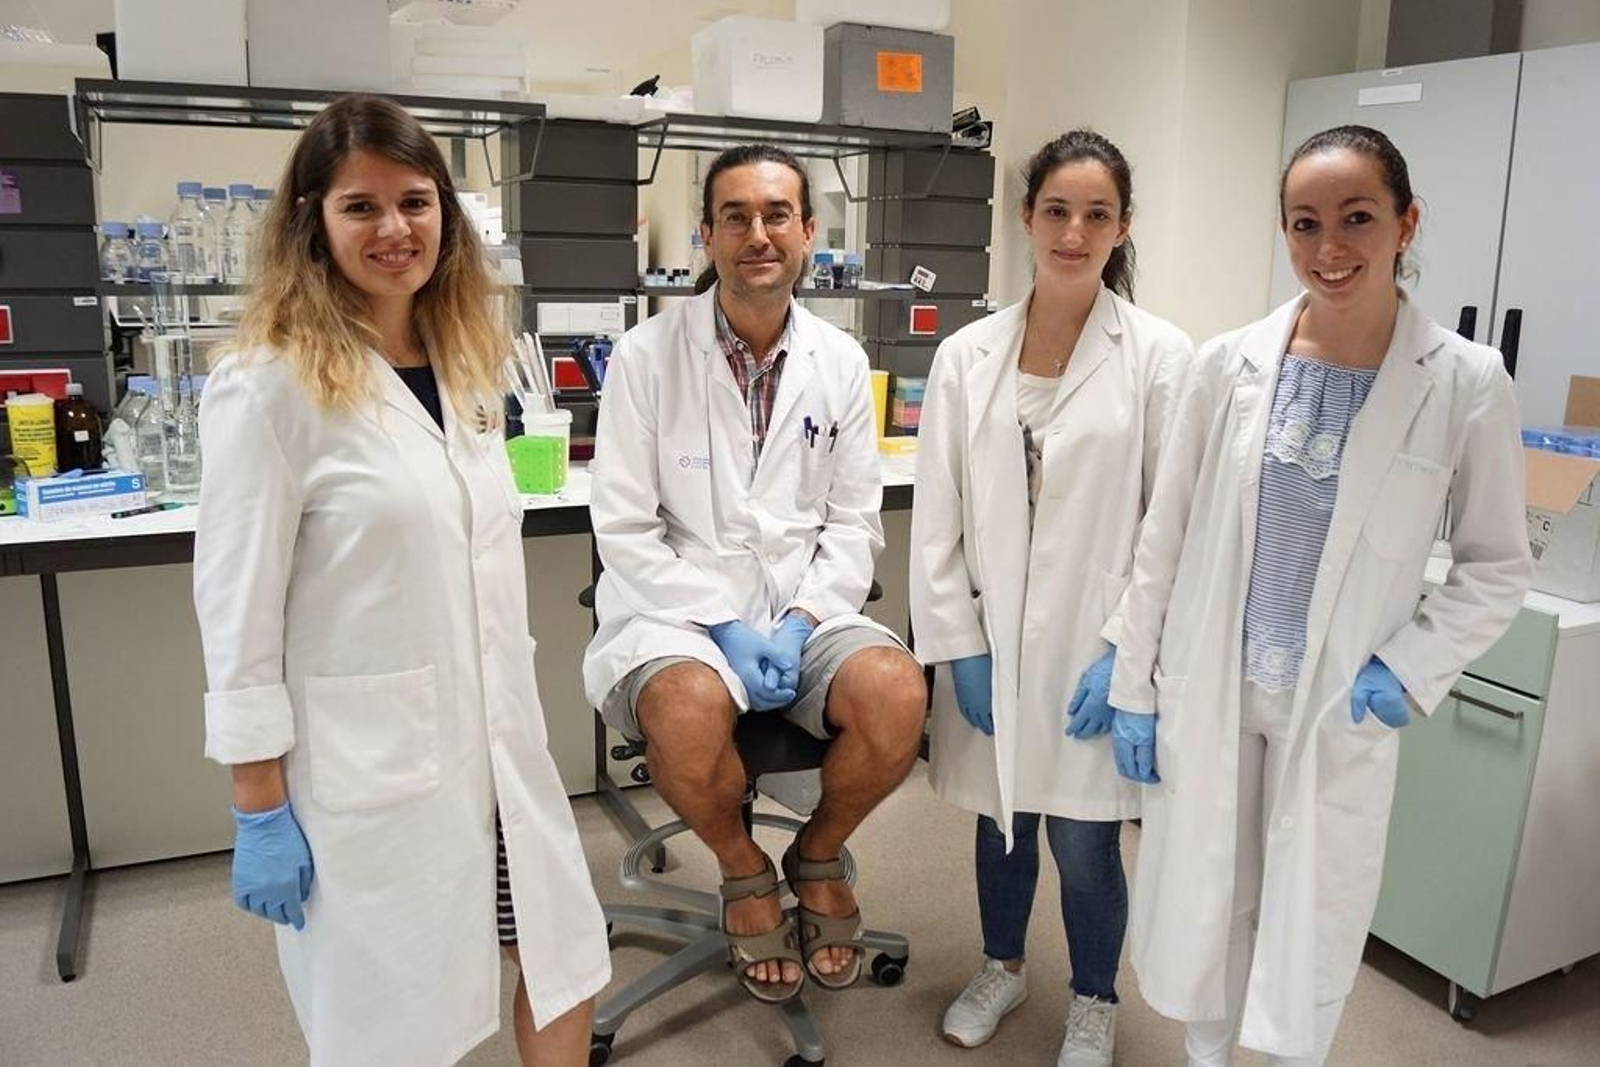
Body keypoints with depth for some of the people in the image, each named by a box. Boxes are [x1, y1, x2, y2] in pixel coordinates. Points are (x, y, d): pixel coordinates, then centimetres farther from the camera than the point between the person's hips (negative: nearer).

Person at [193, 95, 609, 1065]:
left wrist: (513, 721, 16)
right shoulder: (271, 386, -13)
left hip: (497, 740, 6)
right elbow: (238, 612, -12)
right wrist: (261, 813, -11)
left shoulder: (468, 364, 7)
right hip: (364, 763, -6)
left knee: (569, 968, 16)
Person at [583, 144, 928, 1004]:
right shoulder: (646, 356, -5)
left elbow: (854, 520, 7)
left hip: (807, 606, 3)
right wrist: (722, 626, -15)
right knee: (691, 707, -35)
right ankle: (744, 870, 2)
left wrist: (801, 621, -9)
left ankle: (818, 855, 9)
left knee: (897, 695, -26)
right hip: (679, 607, -2)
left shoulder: (840, 361, 6)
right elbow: (626, 530, -6)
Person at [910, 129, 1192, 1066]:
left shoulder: (1160, 355, -6)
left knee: (1084, 841, 8)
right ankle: (1003, 966, 46)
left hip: (1096, 646, -2)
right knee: (1001, 820, 18)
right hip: (991, 642, 3)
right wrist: (960, 645, -4)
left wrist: (1126, 652, -10)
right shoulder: (966, 355, 0)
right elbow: (938, 517, 0)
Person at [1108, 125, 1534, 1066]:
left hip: (1341, 709, -1)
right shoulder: (1229, 364, -5)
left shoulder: (1466, 383, -9)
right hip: (1208, 695, 2)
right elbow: (1164, 542, 0)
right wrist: (1136, 686, 1)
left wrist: (1411, 668, -12)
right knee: (1202, 909, 16)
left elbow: (1499, 566, 1)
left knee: (1313, 932, 12)